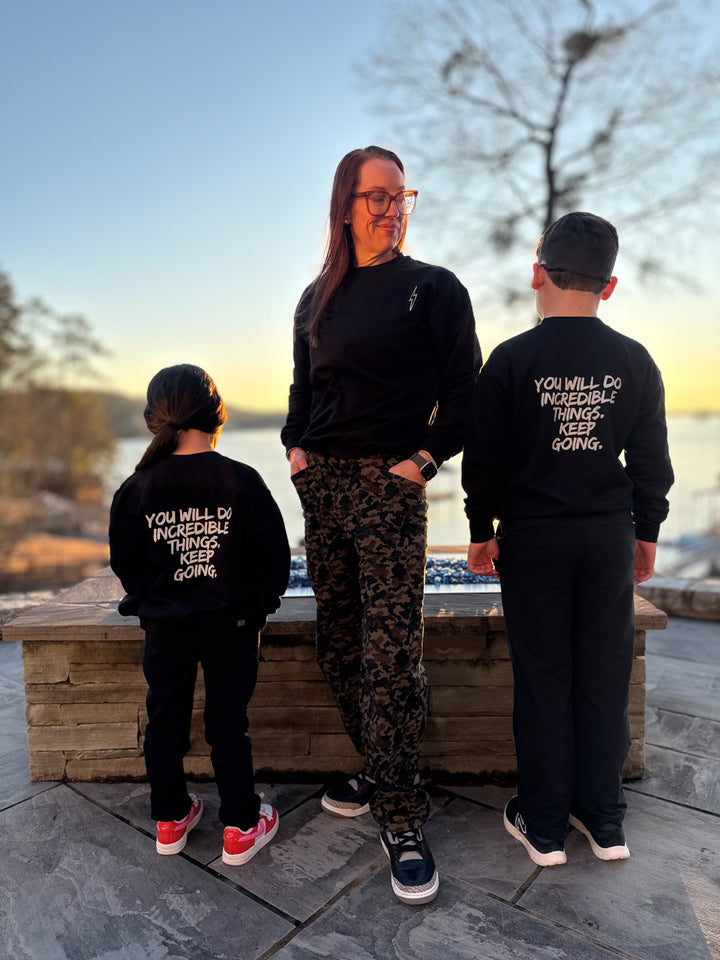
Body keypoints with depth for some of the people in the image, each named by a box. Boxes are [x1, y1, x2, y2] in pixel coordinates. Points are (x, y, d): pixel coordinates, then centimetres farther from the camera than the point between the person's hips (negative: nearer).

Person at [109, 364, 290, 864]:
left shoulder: (136, 488, -6)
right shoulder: (241, 480, -13)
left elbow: (125, 562, 2)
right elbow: (275, 555, -8)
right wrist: (258, 606, 7)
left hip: (164, 627, 2)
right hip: (231, 624, -1)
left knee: (165, 721, 18)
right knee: (228, 724, 11)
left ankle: (171, 818, 34)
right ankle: (241, 826, 23)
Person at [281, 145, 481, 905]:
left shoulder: (434, 289, 3)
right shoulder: (318, 298, 16)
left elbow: (465, 388, -1)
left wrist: (427, 456, -10)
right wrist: (295, 445, 5)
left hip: (389, 483, -5)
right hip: (321, 484, 6)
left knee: (391, 654, -8)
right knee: (338, 645, 10)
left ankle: (401, 822, 7)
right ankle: (380, 770, 29)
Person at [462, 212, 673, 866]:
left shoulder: (511, 360, -8)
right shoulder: (634, 362, 1)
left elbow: (483, 458, -6)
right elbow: (652, 461, 6)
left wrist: (482, 530, 5)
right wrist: (646, 531, 17)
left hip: (533, 536, -2)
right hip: (610, 535, 3)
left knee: (542, 679, 7)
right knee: (604, 678, 12)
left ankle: (545, 827, 21)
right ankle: (605, 822, 26)